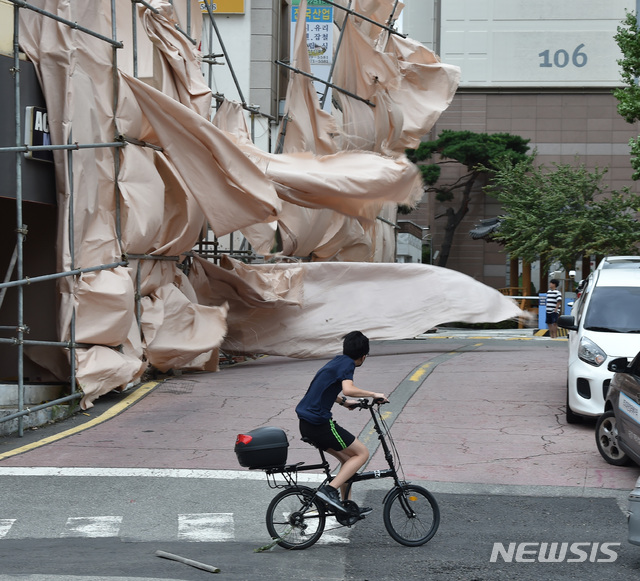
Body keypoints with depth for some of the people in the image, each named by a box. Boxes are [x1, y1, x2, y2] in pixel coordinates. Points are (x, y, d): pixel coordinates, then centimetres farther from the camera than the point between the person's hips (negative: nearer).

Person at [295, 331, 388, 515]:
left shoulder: (337, 361, 20)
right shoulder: (347, 363, -9)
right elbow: (348, 389, -28)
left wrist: (344, 401, 46)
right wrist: (373, 394, -16)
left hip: (307, 423, 9)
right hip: (319, 422, -9)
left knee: (348, 458, 19)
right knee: (362, 453, -2)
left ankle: (347, 507, 24)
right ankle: (330, 489, -13)